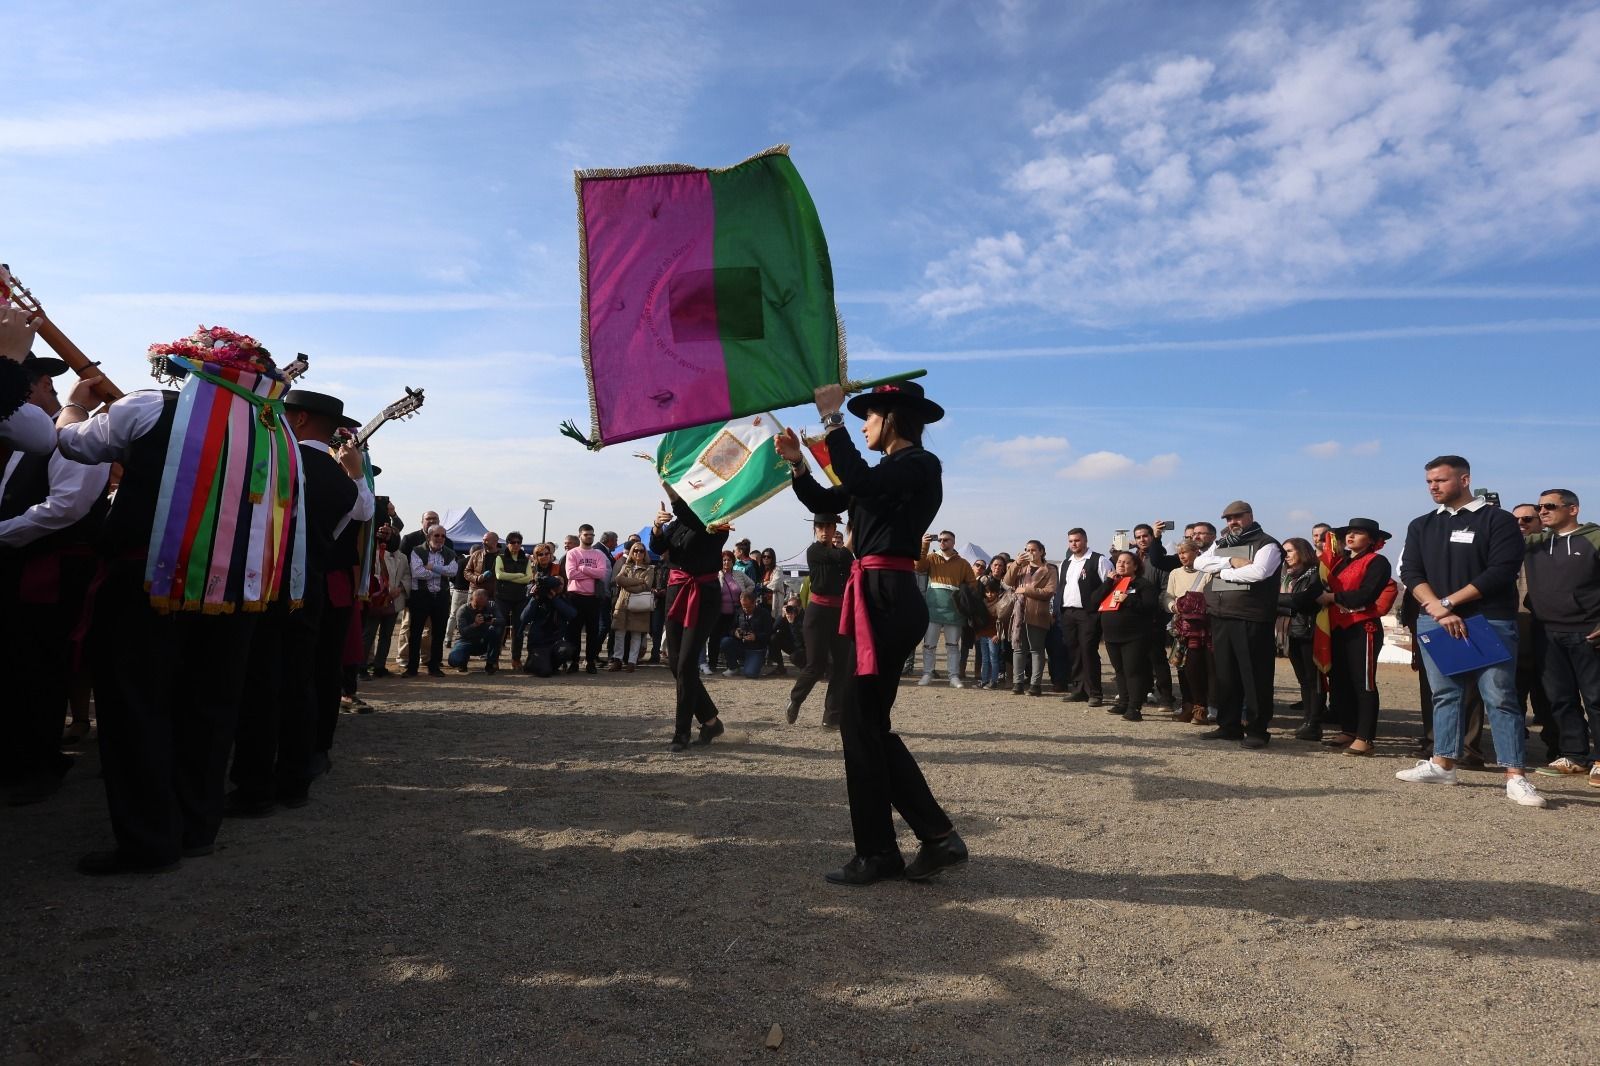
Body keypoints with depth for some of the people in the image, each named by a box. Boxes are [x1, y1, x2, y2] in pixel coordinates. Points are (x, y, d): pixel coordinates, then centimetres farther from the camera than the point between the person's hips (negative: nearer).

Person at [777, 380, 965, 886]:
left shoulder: (920, 464, -7)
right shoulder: (884, 471, 21)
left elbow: (860, 481, -24)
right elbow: (825, 502, 23)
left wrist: (832, 417, -18)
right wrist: (797, 463, 9)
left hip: (888, 600, -10)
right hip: (877, 598, 10)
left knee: (862, 723, -4)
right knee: (869, 722, 10)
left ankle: (877, 853, 9)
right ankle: (937, 835, 16)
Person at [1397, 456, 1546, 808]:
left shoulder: (1498, 520, 0)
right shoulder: (1421, 526, 13)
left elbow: (1500, 572, -11)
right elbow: (1411, 573, 4)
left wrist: (1449, 602, -13)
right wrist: (1437, 610, -12)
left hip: (1489, 622, -4)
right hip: (1434, 623, 5)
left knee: (1500, 697, -6)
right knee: (1444, 695, 10)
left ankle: (1515, 777, -4)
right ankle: (1443, 764, 17)